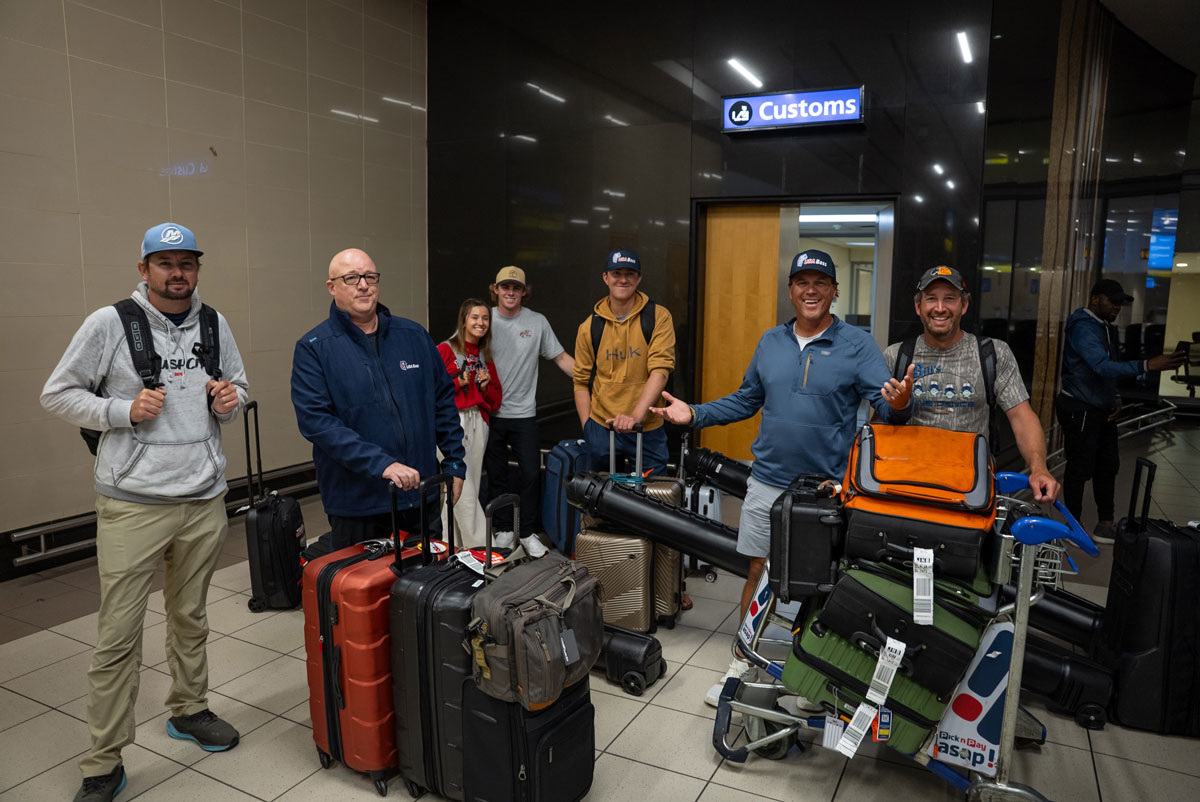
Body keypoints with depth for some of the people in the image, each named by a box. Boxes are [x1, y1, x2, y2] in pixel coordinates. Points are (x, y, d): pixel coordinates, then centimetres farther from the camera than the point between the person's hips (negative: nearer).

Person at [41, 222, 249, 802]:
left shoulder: (214, 325, 7)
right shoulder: (110, 324, -6)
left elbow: (238, 387, 18)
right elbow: (58, 395, -1)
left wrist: (228, 401, -4)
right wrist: (123, 411, -16)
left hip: (204, 499, 4)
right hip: (132, 504, -4)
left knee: (191, 618, 19)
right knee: (118, 634, 0)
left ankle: (189, 710, 39)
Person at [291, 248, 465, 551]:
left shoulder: (414, 336, 6)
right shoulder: (313, 349, -6)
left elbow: (444, 400, 11)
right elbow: (315, 419, -16)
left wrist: (454, 463, 6)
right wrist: (380, 463, -25)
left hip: (422, 496, 4)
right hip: (356, 504, -3)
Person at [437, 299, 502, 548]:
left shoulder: (485, 357, 17)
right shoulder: (445, 350, 0)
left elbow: (496, 400, 19)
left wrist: (486, 386, 1)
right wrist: (459, 382, -13)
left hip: (478, 424, 6)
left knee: (464, 490, 6)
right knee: (464, 492, -10)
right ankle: (480, 549, -5)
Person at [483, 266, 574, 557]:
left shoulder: (537, 322, 0)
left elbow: (561, 358, 2)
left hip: (523, 415, 0)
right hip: (491, 413, 1)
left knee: (531, 474, 0)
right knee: (496, 475, 10)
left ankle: (528, 533, 17)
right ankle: (504, 530, 26)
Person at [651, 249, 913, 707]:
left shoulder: (858, 344, -4)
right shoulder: (770, 342, 9)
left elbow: (886, 404, -12)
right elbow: (746, 401, 17)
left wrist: (899, 405, -35)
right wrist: (694, 415, 8)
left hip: (829, 487, -3)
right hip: (768, 483, 3)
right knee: (759, 570, 10)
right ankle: (745, 663, 26)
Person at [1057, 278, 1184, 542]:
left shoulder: (1107, 327, 13)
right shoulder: (1083, 327, -19)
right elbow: (1102, 366, -32)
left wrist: (1115, 397, 7)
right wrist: (1148, 365, -39)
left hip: (1102, 409, 10)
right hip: (1081, 410, -10)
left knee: (1107, 466, 13)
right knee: (1080, 469, -2)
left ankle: (1105, 526, 23)